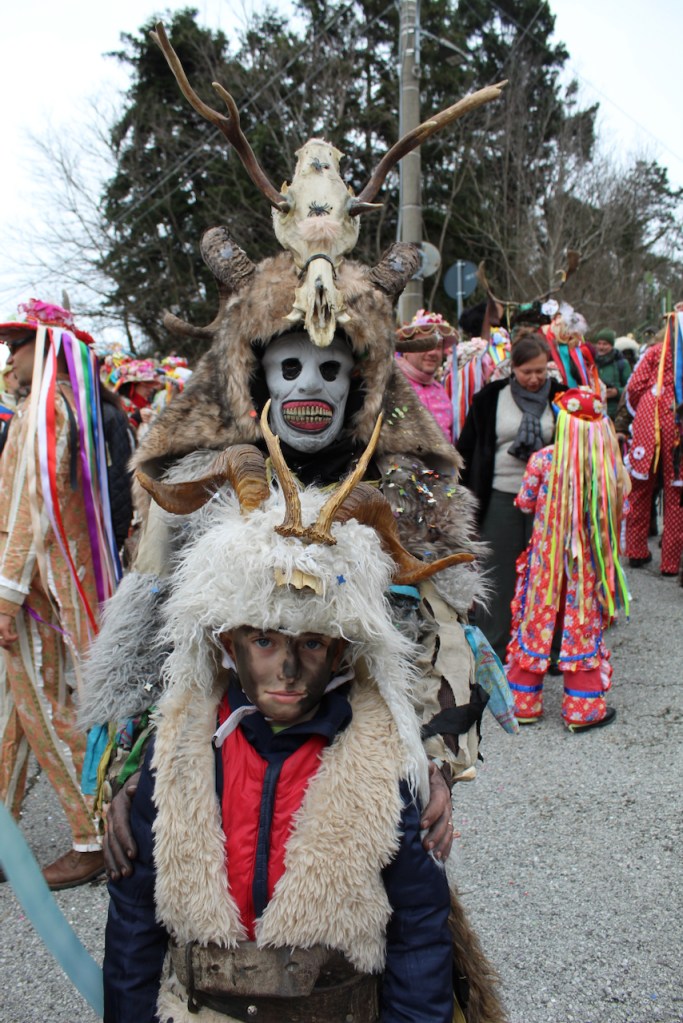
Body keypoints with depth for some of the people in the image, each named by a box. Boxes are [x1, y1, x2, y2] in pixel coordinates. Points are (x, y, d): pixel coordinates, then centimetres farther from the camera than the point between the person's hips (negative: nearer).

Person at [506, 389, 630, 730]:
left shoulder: (543, 459, -14)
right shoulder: (608, 464, -11)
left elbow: (525, 502, -3)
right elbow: (618, 510, 1)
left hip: (546, 558, -1)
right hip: (588, 562, 1)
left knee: (536, 624, 12)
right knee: (583, 626, 11)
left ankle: (525, 702, 21)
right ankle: (582, 709, 17)